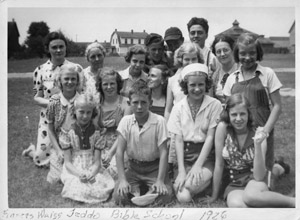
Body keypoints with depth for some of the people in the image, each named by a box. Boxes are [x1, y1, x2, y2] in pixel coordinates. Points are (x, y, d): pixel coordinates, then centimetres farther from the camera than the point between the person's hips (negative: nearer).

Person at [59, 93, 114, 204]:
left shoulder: (96, 132, 0)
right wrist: (79, 174, -24)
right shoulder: (67, 132, -4)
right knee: (80, 190, -30)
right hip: (74, 170, -1)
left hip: (93, 170, 1)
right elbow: (68, 162, -5)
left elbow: (97, 161, -2)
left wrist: (91, 174, -24)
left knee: (102, 189, -25)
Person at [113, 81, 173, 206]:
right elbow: (120, 151, -7)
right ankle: (135, 190, 4)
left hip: (154, 168, -1)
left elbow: (163, 152, -12)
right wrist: (122, 179, -18)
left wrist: (160, 180, -22)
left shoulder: (159, 121, -12)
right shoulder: (126, 121, -6)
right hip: (133, 168, 2)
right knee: (118, 196, -22)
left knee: (165, 194, -26)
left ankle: (151, 191, 2)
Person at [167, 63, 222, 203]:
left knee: (191, 184, -32)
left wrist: (198, 165, -16)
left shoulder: (214, 105, -3)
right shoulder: (178, 108, 4)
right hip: (184, 157, 2)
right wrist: (181, 170, -13)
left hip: (205, 156, -1)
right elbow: (178, 140, -1)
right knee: (184, 198, -21)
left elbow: (210, 137, -6)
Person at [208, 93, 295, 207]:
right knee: (236, 205, -37)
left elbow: (259, 176, -19)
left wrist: (258, 145, -30)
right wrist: (214, 196, -4)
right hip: (233, 184, 0)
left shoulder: (257, 135, -12)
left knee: (250, 196, -38)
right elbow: (219, 164, -8)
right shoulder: (223, 127, -13)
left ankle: (294, 202, -15)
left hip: (254, 181, 0)